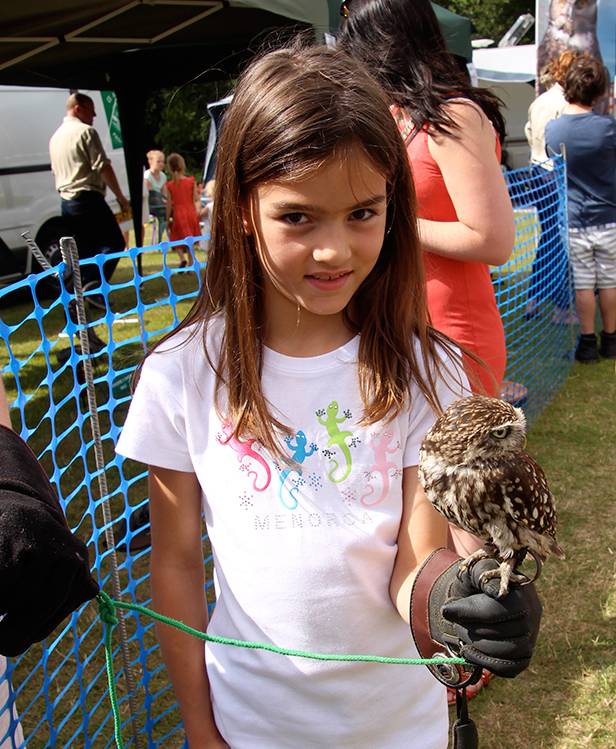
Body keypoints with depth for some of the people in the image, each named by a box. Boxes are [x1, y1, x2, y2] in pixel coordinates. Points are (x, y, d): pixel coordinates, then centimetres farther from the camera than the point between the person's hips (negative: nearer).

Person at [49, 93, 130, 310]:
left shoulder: (56, 136, 19)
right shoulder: (85, 131, -9)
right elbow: (103, 167, -14)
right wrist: (121, 198, -10)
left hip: (66, 202, 9)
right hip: (87, 198, -9)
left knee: (87, 250, 12)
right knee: (114, 243, -5)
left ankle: (88, 293, 10)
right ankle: (94, 286, -20)